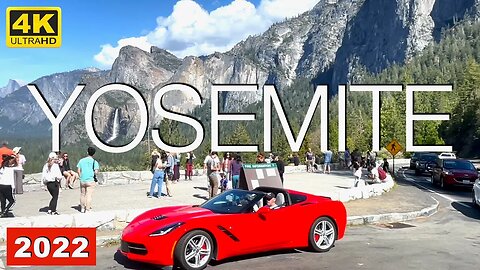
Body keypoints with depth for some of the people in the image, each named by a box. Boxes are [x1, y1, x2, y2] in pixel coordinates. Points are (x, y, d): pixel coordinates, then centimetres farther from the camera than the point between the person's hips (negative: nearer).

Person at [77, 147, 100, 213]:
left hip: (82, 180, 4)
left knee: (82, 195, 16)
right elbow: (96, 172, -11)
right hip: (90, 181, -4)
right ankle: (87, 209, 0)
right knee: (89, 195, -1)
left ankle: (82, 208, 26)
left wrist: (81, 177, 16)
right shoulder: (94, 162, -5)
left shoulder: (81, 160, 5)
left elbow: (79, 171, 4)